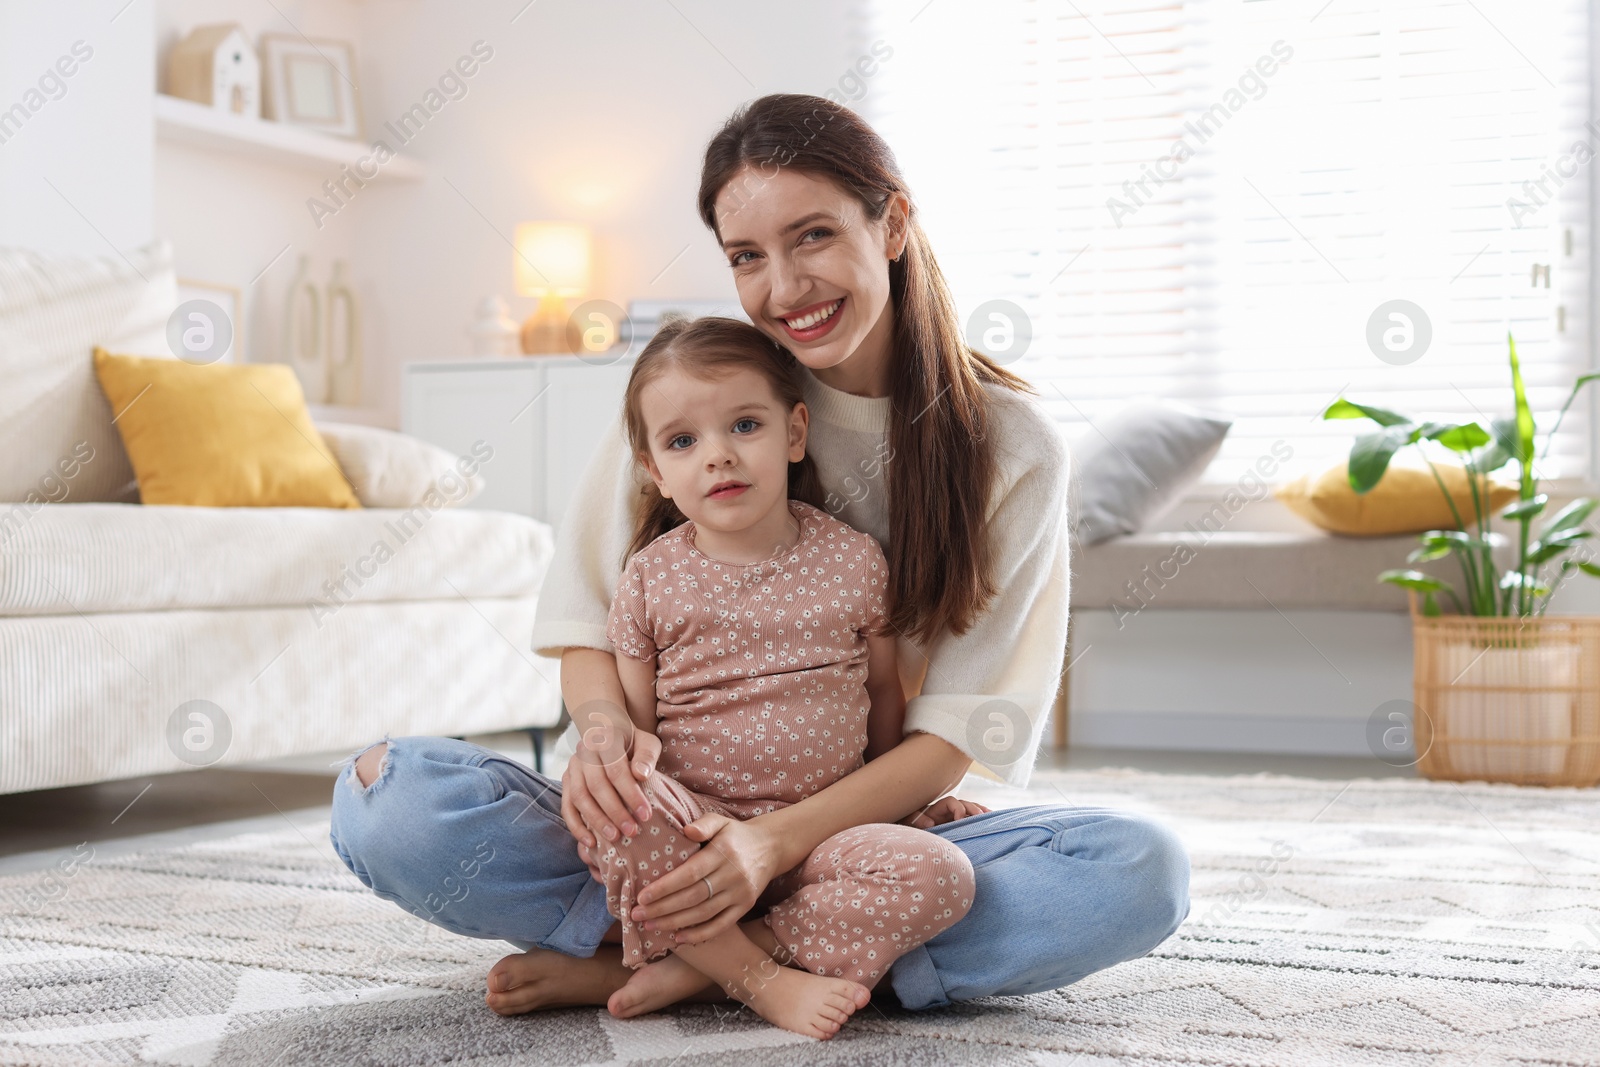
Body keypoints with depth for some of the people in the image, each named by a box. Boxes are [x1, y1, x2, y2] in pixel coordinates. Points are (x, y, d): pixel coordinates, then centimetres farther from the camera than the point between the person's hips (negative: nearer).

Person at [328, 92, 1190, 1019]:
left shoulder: (1011, 445, -5)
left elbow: (961, 730, -9)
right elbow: (587, 619, 2)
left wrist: (781, 841, -26)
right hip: (673, 823, 0)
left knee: (1144, 871, -29)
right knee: (390, 797, -24)